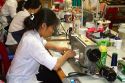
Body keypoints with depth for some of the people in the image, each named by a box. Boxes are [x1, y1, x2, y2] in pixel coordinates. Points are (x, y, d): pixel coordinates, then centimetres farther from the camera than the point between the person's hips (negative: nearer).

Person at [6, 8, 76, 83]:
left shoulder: (33, 33, -5)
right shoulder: (32, 42, -32)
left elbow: (43, 43, 20)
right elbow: (55, 66, -31)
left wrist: (57, 48, 4)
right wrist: (66, 55, -12)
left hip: (25, 74, 8)